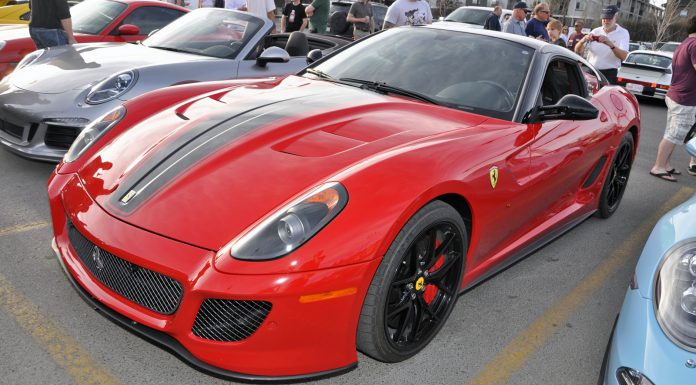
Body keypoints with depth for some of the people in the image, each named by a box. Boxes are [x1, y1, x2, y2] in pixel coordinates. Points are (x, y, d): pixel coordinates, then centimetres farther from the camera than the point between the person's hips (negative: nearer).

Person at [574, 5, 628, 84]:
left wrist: (610, 44, -30)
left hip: (609, 74, -3)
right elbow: (577, 50, 6)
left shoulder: (623, 33, 2)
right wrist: (583, 40, -17)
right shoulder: (595, 31, 11)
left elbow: (624, 56, -14)